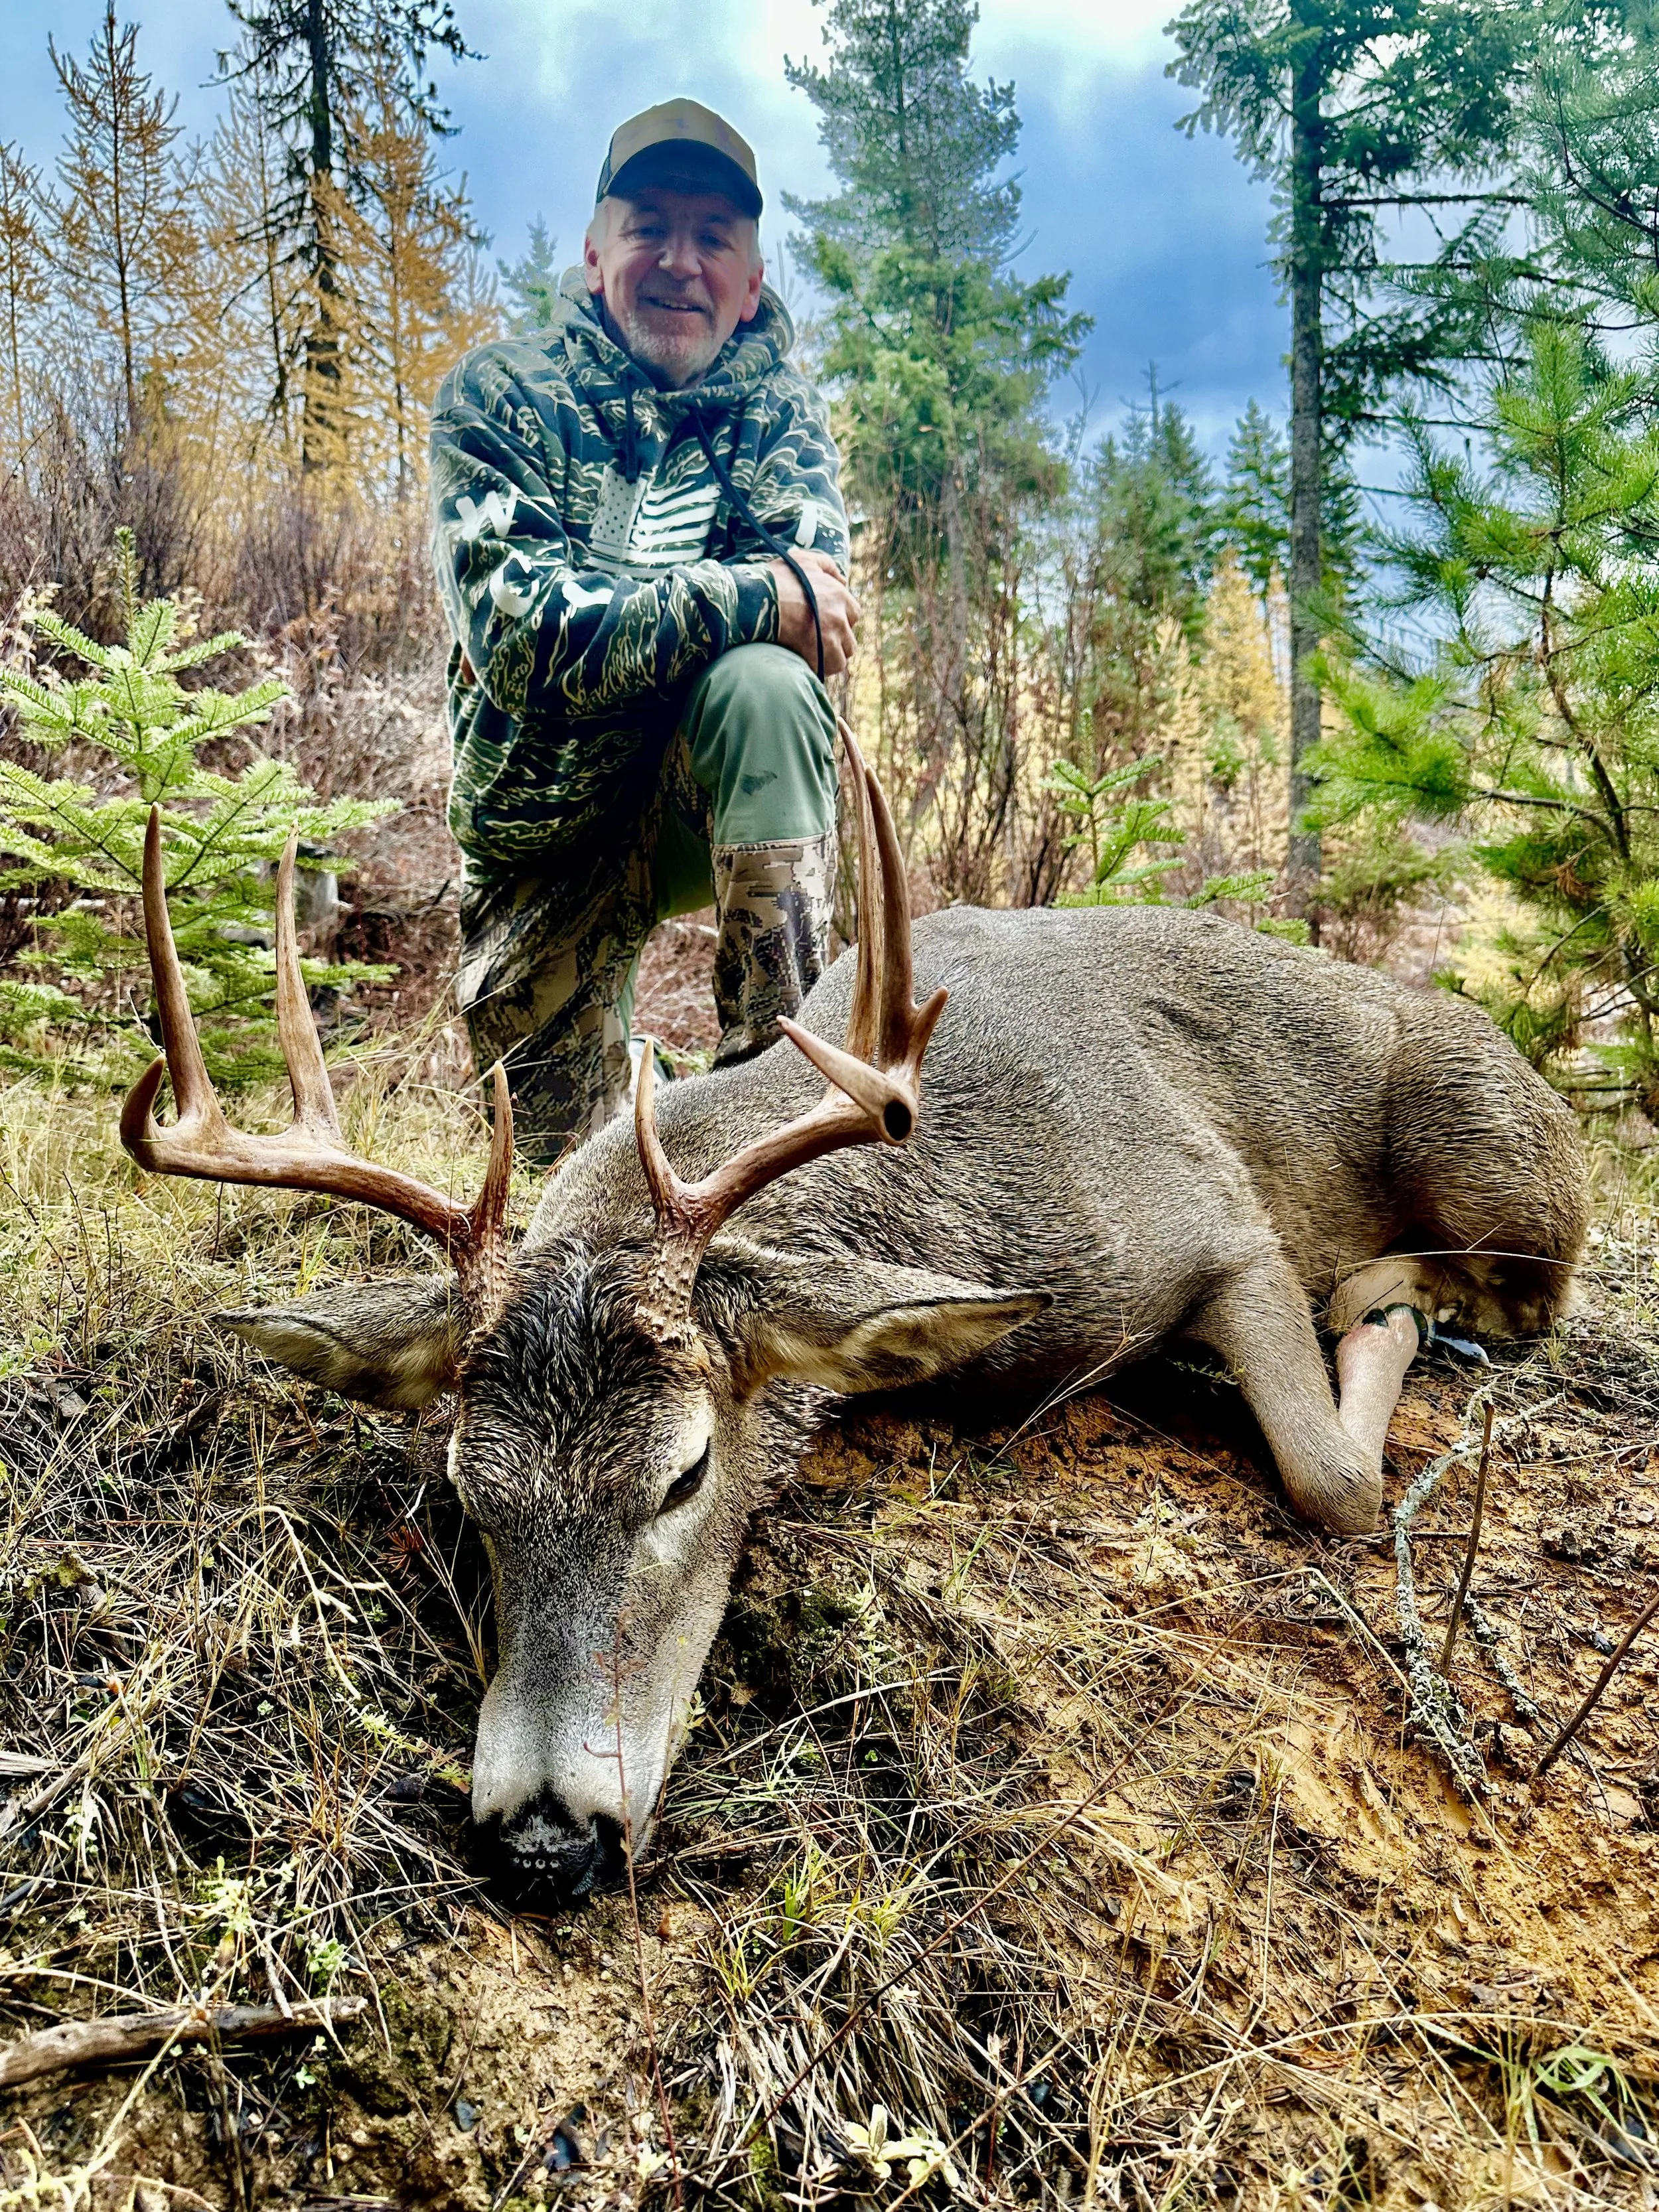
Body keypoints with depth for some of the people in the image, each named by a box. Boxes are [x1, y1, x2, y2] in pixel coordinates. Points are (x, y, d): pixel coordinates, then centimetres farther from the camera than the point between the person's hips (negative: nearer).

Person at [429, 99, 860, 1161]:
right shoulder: (502, 393, -8)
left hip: (722, 801, 0)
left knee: (765, 679, -34)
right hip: (546, 826, 0)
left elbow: (815, 596, -21)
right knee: (562, 1156, 0)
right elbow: (510, 629, -24)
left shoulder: (779, 405, -2)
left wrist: (587, 609, -25)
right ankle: (620, 1072, 38)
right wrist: (748, 596, -31)